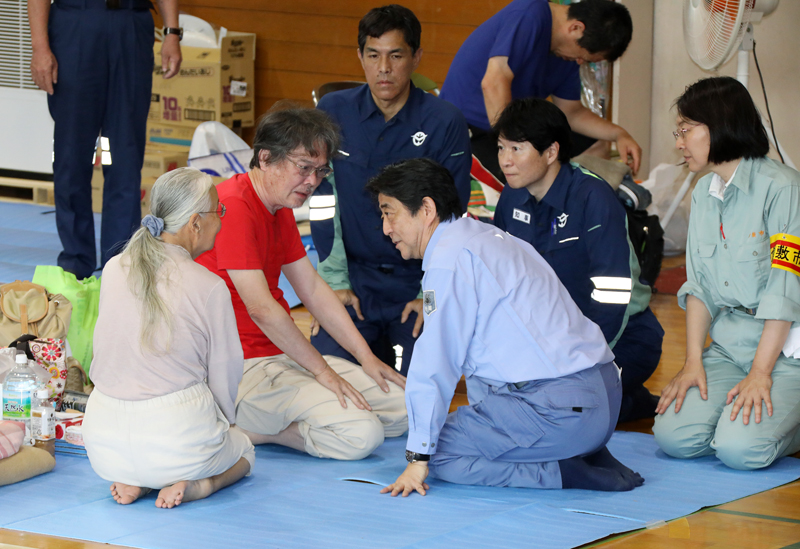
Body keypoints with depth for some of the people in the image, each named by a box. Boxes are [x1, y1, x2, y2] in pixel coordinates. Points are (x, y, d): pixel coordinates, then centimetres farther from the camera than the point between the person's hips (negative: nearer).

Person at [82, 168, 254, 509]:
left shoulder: (113, 270, 1)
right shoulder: (210, 288, -12)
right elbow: (225, 371, -3)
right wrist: (223, 420, 19)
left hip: (104, 443, 4)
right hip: (176, 439, -4)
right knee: (243, 449, 31)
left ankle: (135, 482, 7)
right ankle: (195, 484, -1)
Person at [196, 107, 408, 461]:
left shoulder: (280, 210, 16)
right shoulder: (233, 208, -18)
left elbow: (313, 289, 17)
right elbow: (262, 308, -20)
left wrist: (366, 357, 8)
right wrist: (323, 371, -14)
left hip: (283, 355, 11)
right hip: (244, 366, -11)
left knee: (404, 408, 3)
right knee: (360, 433, -25)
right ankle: (241, 429, -9)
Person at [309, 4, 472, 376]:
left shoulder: (445, 123, -8)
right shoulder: (333, 113, -3)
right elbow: (322, 199, 0)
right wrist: (335, 281, -4)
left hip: (418, 281, -1)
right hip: (354, 279, 2)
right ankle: (377, 347, 15)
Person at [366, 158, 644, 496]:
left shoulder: (450, 257, -10)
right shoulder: (487, 236, 20)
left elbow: (436, 364, -10)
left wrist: (418, 458, -6)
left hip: (559, 408, -10)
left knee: (441, 455, -5)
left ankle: (562, 472, -11)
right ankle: (583, 454, 12)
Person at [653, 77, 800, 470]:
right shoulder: (703, 194, 13)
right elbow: (699, 285, 11)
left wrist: (760, 373, -18)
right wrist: (693, 362, -1)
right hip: (728, 345, 7)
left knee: (741, 449, -26)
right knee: (674, 437, -15)